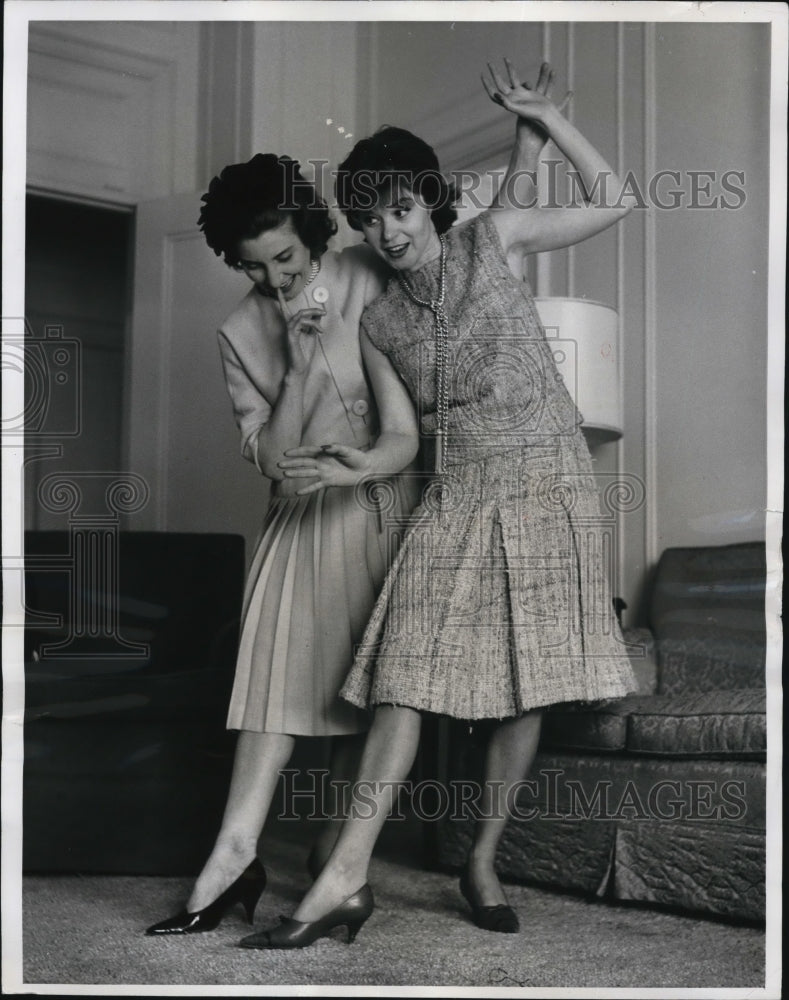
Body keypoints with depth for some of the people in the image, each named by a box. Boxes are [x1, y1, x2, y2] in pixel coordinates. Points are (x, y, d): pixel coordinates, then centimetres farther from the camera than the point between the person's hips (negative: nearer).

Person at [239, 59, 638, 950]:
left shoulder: (491, 237, 5)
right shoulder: (378, 322, 9)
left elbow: (609, 205, 8)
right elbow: (412, 431, 12)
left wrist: (541, 115, 3)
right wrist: (363, 467, -8)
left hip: (546, 483, -1)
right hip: (457, 497, 2)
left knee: (526, 687, 0)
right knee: (407, 678, -8)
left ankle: (483, 863, 15)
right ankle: (345, 882, -7)